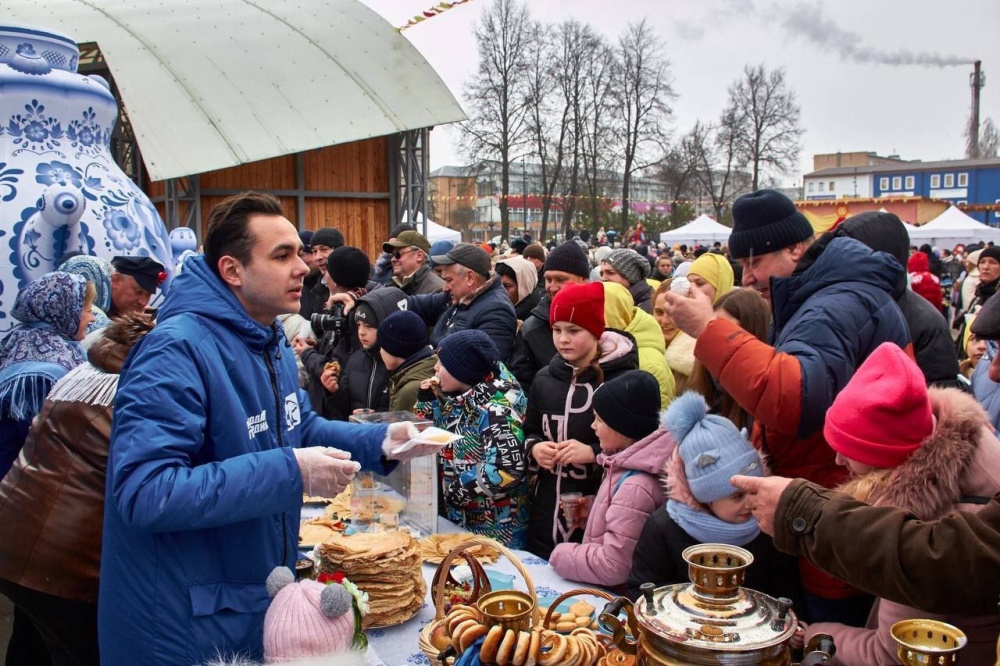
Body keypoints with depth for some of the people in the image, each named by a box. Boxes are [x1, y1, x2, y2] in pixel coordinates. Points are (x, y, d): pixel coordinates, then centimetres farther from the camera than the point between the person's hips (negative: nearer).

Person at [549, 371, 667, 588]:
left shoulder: (635, 487, -23)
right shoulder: (627, 465, 2)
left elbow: (613, 567, -21)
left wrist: (561, 555, -10)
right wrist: (589, 509, 3)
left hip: (618, 596, -7)